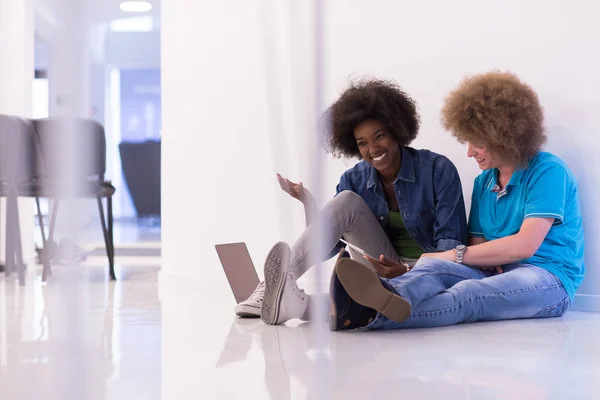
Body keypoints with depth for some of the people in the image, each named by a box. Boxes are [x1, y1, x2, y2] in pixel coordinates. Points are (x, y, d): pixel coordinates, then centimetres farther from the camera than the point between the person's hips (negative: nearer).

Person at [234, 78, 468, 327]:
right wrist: (307, 202, -18)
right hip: (382, 270, 4)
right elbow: (326, 249, -2)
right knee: (346, 201, -21)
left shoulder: (438, 170, -7)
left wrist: (411, 271, -30)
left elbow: (451, 242, -11)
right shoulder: (353, 181, 4)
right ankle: (282, 282, -33)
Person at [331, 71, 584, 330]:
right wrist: (490, 260, -9)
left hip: (549, 280, -6)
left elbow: (525, 245, -14)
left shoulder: (548, 171, -5)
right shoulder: (484, 182, 19)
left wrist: (456, 255, -11)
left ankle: (374, 313, -62)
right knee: (435, 266, -28)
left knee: (468, 294, -37)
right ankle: (389, 296, -63)